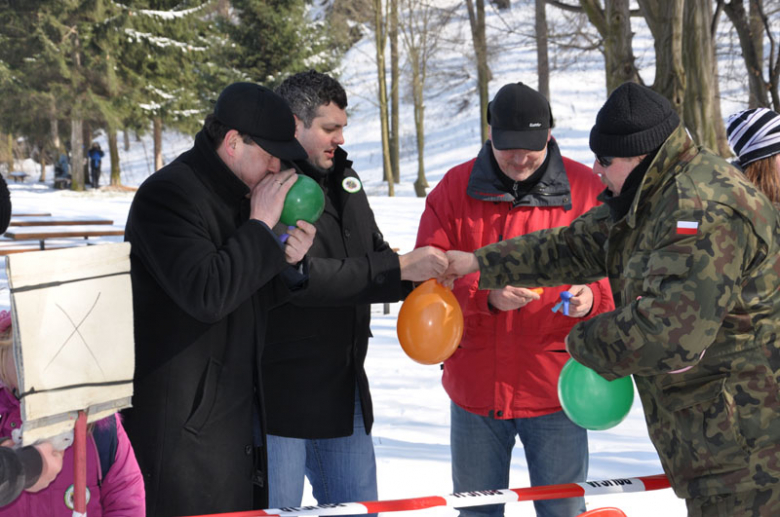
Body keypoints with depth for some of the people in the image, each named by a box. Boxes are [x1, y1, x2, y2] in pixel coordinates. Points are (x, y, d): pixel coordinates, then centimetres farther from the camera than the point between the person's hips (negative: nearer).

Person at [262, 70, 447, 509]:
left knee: (359, 505, 16)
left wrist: (421, 277, -3)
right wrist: (399, 268, -24)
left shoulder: (344, 179, 13)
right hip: (280, 393, -8)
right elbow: (302, 277, -26)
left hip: (343, 391, 8)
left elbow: (373, 257, 19)